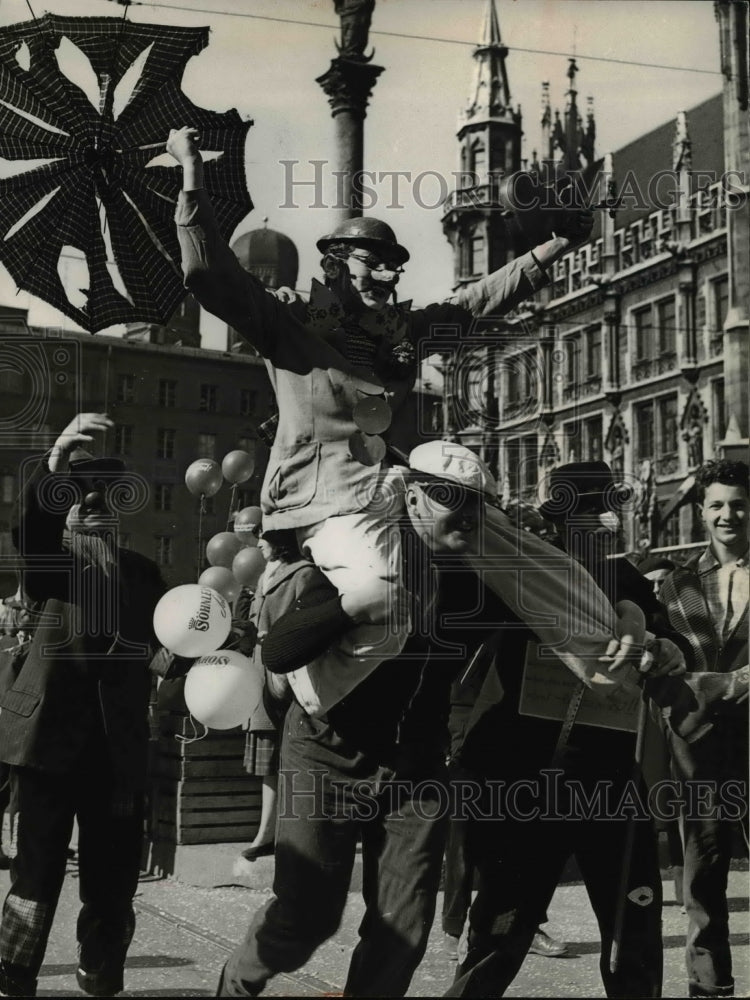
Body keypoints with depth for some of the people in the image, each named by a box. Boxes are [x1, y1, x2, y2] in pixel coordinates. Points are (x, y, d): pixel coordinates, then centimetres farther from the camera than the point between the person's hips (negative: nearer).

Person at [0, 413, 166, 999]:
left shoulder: (143, 572, 17)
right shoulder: (57, 553, 6)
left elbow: (168, 641, 9)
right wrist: (53, 472, -34)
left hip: (119, 744, 3)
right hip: (52, 732, -3)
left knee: (113, 881, 5)